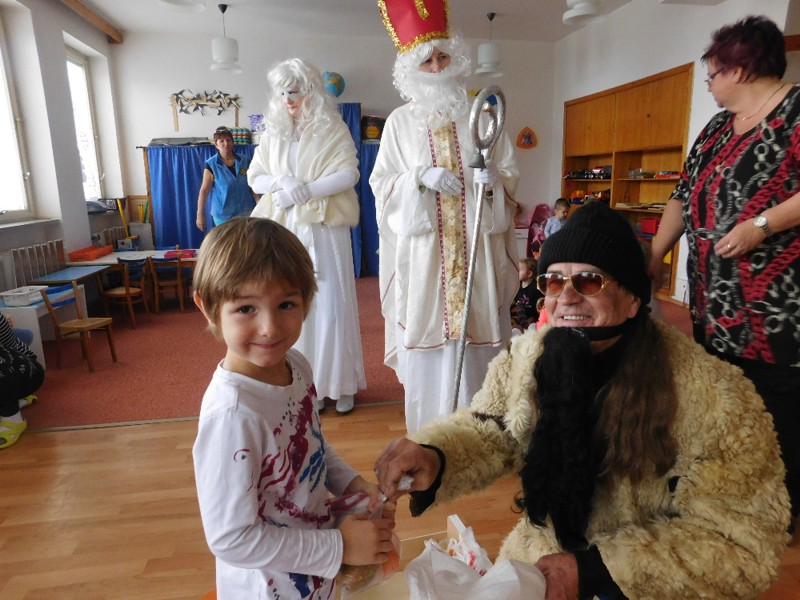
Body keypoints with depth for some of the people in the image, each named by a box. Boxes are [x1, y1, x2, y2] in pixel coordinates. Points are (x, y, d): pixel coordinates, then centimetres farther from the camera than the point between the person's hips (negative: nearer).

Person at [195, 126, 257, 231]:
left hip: (245, 213, 3)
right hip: (223, 215, -2)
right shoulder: (211, 165, -5)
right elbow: (204, 191, -5)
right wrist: (200, 214, -8)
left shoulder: (244, 161, 3)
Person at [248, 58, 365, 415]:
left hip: (325, 228, -3)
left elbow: (349, 174, -8)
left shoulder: (333, 129, 2)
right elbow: (254, 178, 12)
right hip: (286, 231, 4)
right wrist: (281, 182, -10)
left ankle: (340, 383, 11)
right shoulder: (273, 133, 13)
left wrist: (305, 189, -16)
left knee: (331, 304, -2)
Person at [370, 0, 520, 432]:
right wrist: (421, 176, -13)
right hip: (423, 251, -1)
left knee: (477, 335, 2)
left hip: (477, 247, 1)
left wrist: (494, 177, -13)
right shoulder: (401, 121, 7)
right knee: (426, 339, 1)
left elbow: (510, 173, 10)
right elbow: (381, 183, 4)